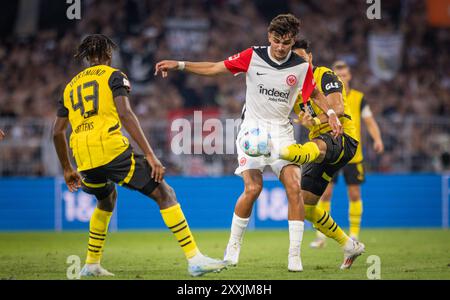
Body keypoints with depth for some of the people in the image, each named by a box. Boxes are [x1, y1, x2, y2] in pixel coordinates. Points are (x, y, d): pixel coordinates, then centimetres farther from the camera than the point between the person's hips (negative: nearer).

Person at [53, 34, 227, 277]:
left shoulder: (70, 86, 24)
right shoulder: (113, 76, 6)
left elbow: (57, 131, 24)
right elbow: (125, 114, -9)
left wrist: (67, 170, 34)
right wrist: (150, 155, -13)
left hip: (85, 159, 6)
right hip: (112, 150, -6)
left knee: (106, 201, 34)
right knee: (164, 194, -1)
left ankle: (91, 265, 33)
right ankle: (194, 259, -12)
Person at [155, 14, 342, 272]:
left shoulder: (301, 67, -2)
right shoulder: (253, 56, -5)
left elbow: (315, 93, 16)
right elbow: (214, 68, 1)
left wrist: (331, 114, -1)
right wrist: (180, 65, -7)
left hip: (281, 131, 2)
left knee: (294, 187, -16)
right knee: (253, 188, -18)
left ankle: (295, 255, -10)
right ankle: (233, 246, 4)